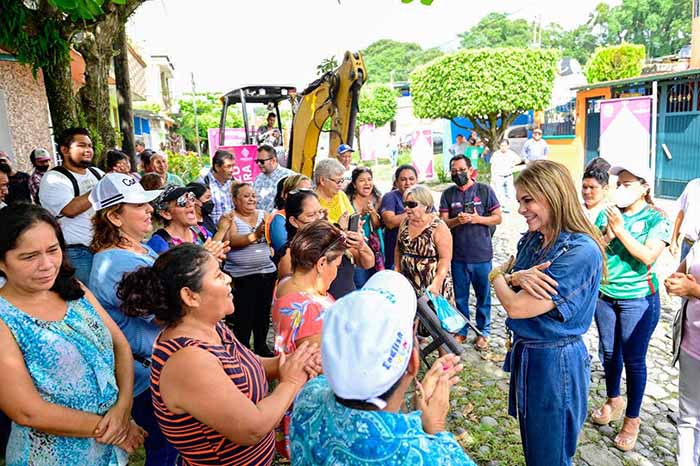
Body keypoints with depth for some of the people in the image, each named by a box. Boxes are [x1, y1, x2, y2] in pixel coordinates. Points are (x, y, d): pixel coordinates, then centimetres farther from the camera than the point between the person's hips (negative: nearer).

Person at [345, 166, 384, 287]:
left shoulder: (376, 199, 4)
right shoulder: (348, 200, -8)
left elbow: (378, 226, -2)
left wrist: (373, 212, -20)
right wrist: (361, 213, -21)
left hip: (375, 246, 4)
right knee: (360, 284, -4)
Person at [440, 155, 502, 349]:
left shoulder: (485, 190, -2)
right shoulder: (448, 194, 3)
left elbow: (498, 218, 0)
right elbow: (442, 222, 0)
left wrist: (477, 219, -17)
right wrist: (456, 220, -20)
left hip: (482, 254, -1)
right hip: (458, 255, 2)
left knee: (483, 295, 11)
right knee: (460, 296, 13)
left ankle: (483, 331, 27)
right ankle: (461, 330, 30)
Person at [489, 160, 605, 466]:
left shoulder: (580, 252, -26)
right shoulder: (532, 239, 0)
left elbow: (516, 306, -27)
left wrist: (499, 277, -6)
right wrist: (515, 277, -20)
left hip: (554, 361, -7)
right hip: (524, 352, 8)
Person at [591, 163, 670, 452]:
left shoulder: (656, 219, -8)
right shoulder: (607, 214, 0)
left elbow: (648, 257, -21)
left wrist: (620, 230, -25)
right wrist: (608, 234, -19)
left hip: (638, 300, -4)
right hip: (604, 295, 4)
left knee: (634, 360, 6)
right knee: (609, 352, 17)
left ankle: (632, 419, 23)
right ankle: (613, 401, 40)